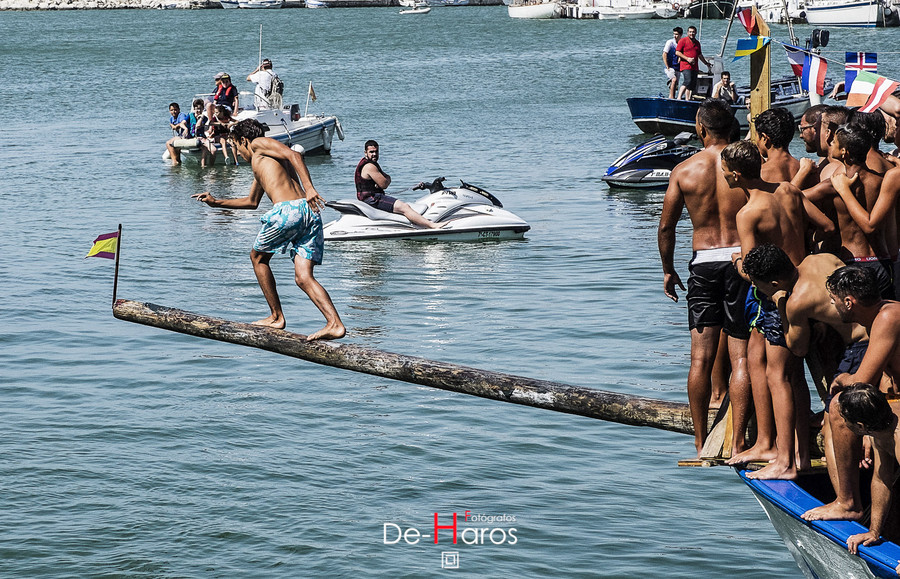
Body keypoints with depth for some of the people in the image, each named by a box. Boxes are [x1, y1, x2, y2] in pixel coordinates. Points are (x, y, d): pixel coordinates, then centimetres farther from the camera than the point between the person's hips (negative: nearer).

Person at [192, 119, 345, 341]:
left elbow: (293, 155, -8)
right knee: (303, 277, 1)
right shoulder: (260, 166, 36)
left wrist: (309, 188, -20)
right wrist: (216, 202, 53)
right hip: (309, 213, 8)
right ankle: (334, 324, -19)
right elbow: (251, 202, 50)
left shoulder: (259, 144, 10)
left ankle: (277, 317, 16)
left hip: (287, 210, -8)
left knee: (258, 257, 16)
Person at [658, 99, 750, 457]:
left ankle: (700, 443, 9)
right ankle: (737, 443, 0)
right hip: (743, 259, -1)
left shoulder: (684, 171, 0)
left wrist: (668, 270, 18)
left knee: (701, 358, 5)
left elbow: (666, 227, 5)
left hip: (703, 263, 1)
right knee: (741, 358, 1)